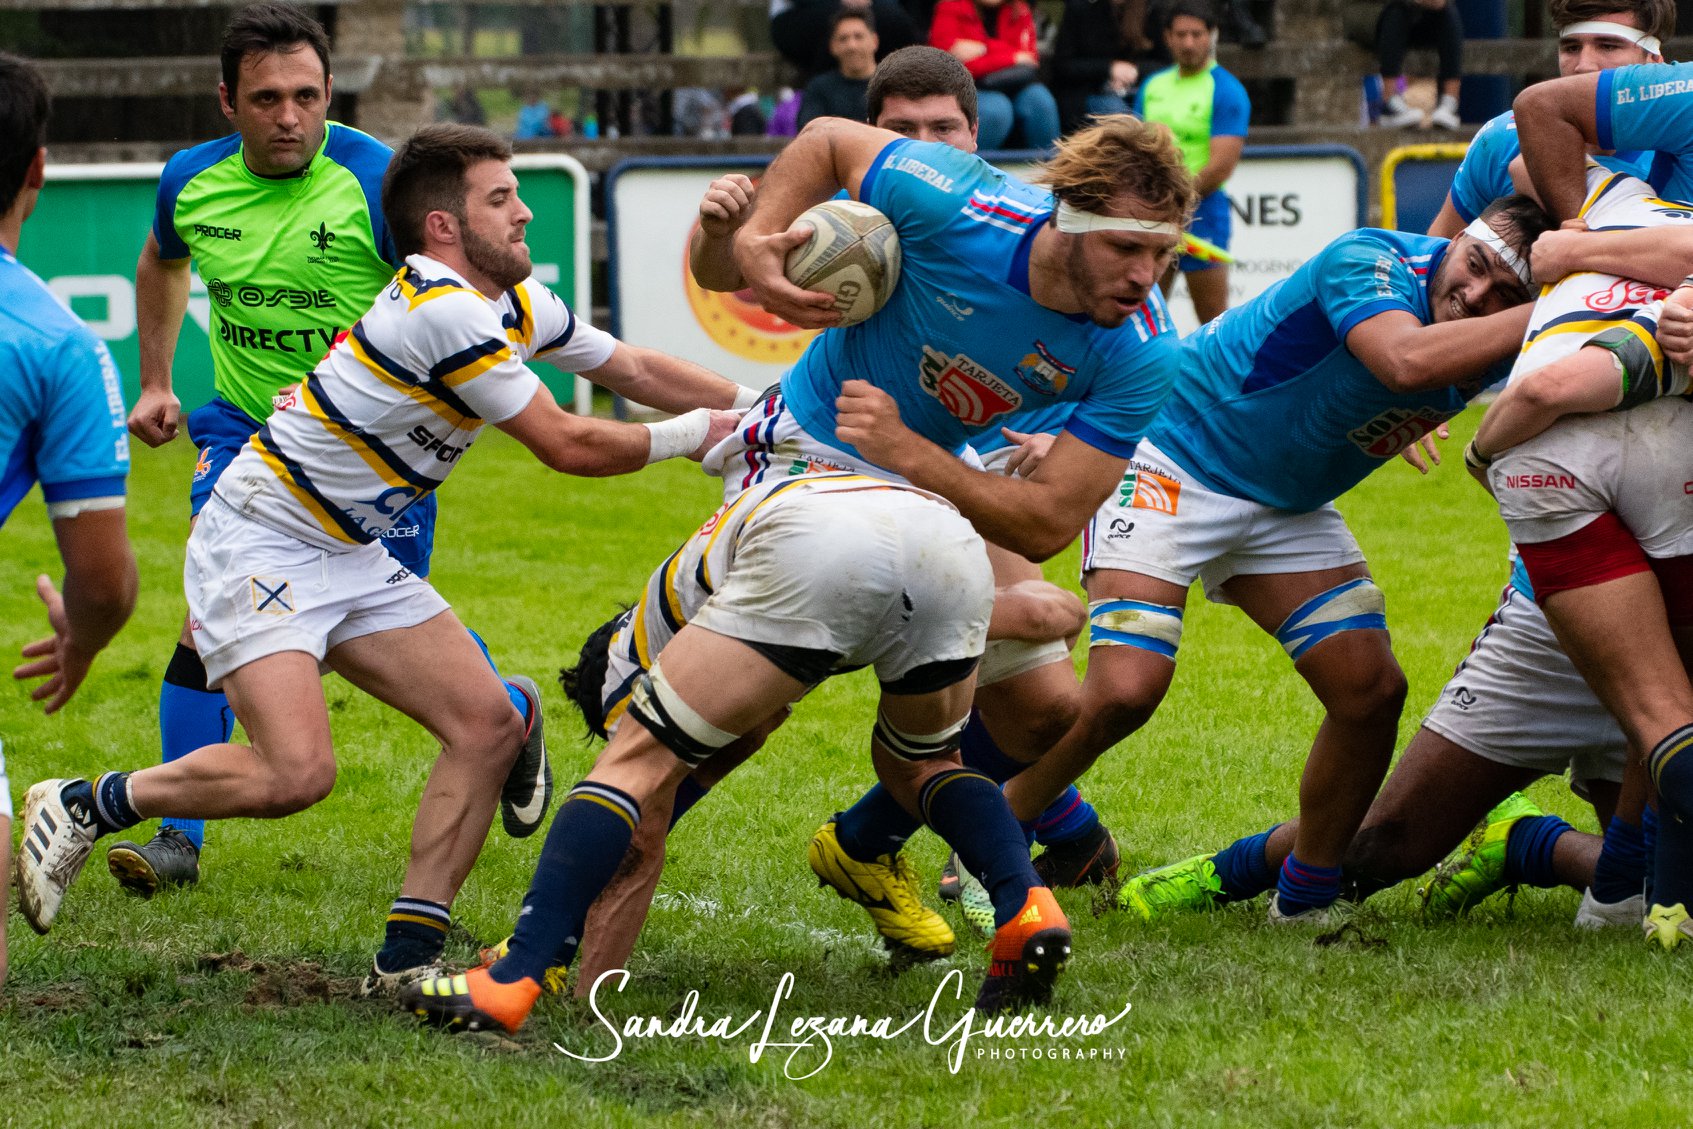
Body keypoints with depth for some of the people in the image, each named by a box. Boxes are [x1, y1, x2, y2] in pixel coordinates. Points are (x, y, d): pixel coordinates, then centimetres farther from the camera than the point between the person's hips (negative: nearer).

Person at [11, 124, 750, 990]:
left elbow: (636, 370, 20)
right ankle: (86, 806, -4)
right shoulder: (445, 313, -22)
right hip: (257, 548, -10)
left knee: (488, 724, 0)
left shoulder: (515, 303, 7)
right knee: (295, 772, -24)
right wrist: (691, 436, -6)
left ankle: (407, 956, 2)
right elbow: (567, 446, -17)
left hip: (350, 559, 10)